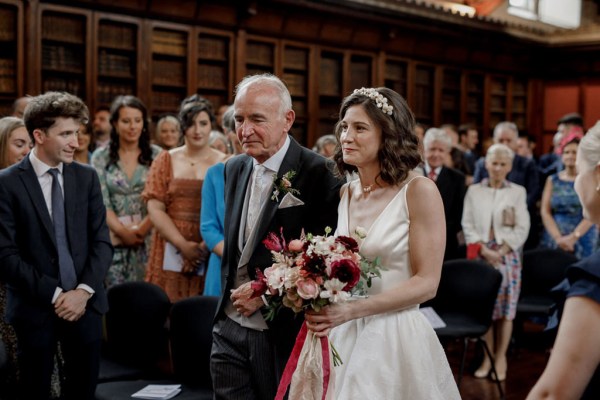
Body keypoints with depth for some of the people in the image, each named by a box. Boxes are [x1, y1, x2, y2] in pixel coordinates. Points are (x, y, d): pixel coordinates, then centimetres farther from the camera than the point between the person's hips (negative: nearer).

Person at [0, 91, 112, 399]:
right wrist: (53, 294, -13)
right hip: (35, 307, -3)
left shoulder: (87, 177, 6)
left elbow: (102, 241, 3)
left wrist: (84, 291, -9)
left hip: (85, 304, 3)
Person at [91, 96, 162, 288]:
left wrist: (142, 228, -14)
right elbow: (101, 202, 0)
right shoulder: (101, 157, 6)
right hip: (113, 240, 0)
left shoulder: (156, 155, 5)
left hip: (148, 238, 0)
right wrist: (123, 231, -12)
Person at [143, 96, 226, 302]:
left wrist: (205, 246, -13)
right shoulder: (166, 160, 9)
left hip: (211, 254, -1)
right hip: (171, 251, 1)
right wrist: (183, 244, -10)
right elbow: (155, 208, 1)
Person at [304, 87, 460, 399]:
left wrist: (351, 310, -20)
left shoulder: (419, 191, -10)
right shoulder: (343, 194, 6)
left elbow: (427, 283, -13)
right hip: (342, 338, 5)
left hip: (396, 340, -5)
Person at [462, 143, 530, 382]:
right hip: (481, 255, 1)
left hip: (508, 255, -1)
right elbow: (468, 225, 3)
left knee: (506, 308, -1)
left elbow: (522, 228, 1)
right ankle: (487, 357, 9)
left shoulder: (518, 192, 5)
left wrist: (501, 251, -9)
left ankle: (501, 357, 9)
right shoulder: (474, 191, 8)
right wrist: (484, 250, -9)